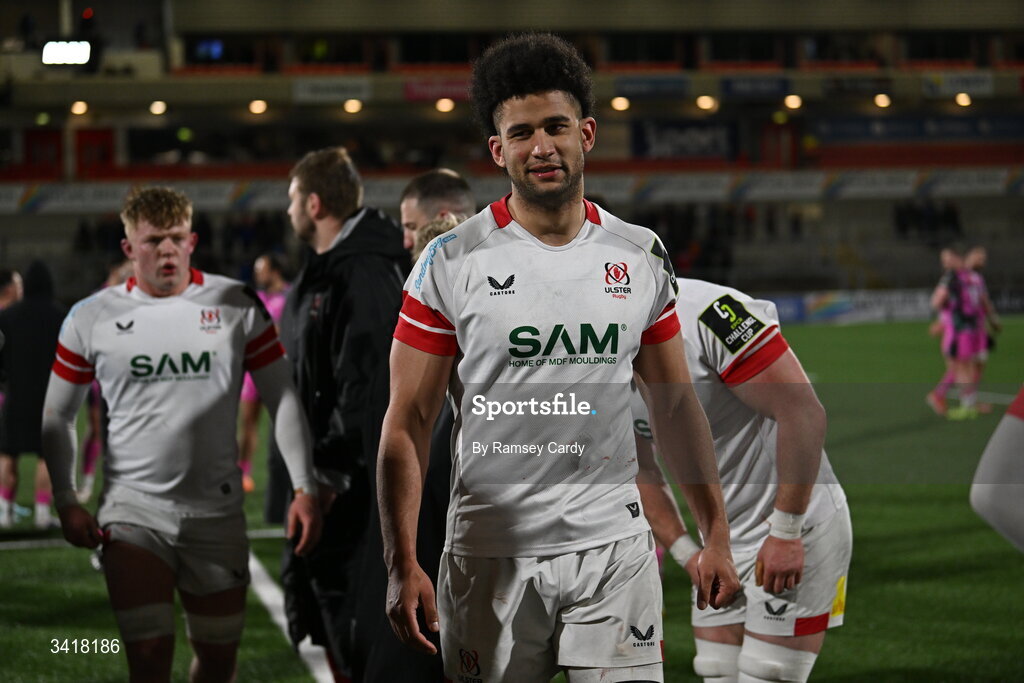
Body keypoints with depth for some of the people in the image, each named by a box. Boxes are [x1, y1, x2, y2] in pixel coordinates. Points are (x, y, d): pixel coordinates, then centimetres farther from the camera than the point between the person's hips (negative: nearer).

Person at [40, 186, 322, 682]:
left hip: (217, 510, 1)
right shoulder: (91, 318, 1)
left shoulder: (236, 305, 1)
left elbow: (283, 399, 3)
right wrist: (66, 503, 0)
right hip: (133, 509, -1)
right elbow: (57, 415, 10)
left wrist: (304, 488, -6)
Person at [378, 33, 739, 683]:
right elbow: (408, 423, -3)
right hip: (490, 552, -2)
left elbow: (677, 405, 14)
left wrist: (716, 535, 11)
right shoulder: (452, 264, -4)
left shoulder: (639, 257, 6)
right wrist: (402, 565, -11)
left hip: (611, 547, 2)